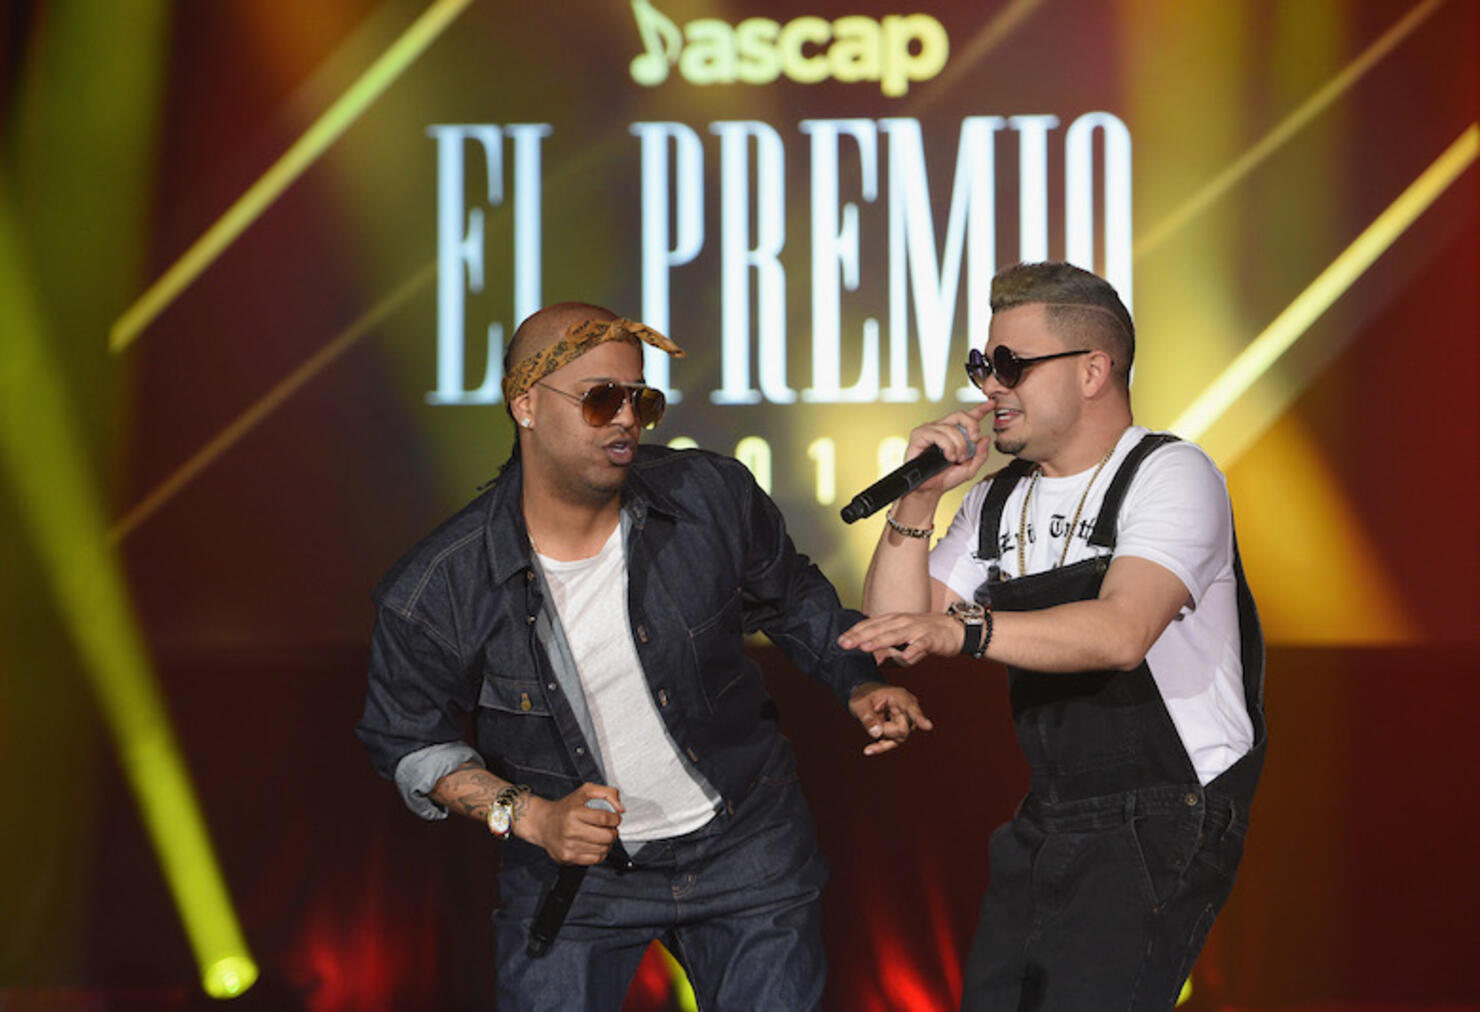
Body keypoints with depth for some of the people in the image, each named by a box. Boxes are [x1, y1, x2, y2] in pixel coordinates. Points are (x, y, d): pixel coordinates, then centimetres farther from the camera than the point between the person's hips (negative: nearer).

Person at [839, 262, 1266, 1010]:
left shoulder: (1169, 475, -11)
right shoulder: (996, 504, 13)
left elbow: (1121, 632, -29)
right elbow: (895, 635, 6)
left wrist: (961, 629, -41)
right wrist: (917, 501, -5)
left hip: (1166, 820, -8)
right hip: (1044, 826, 8)